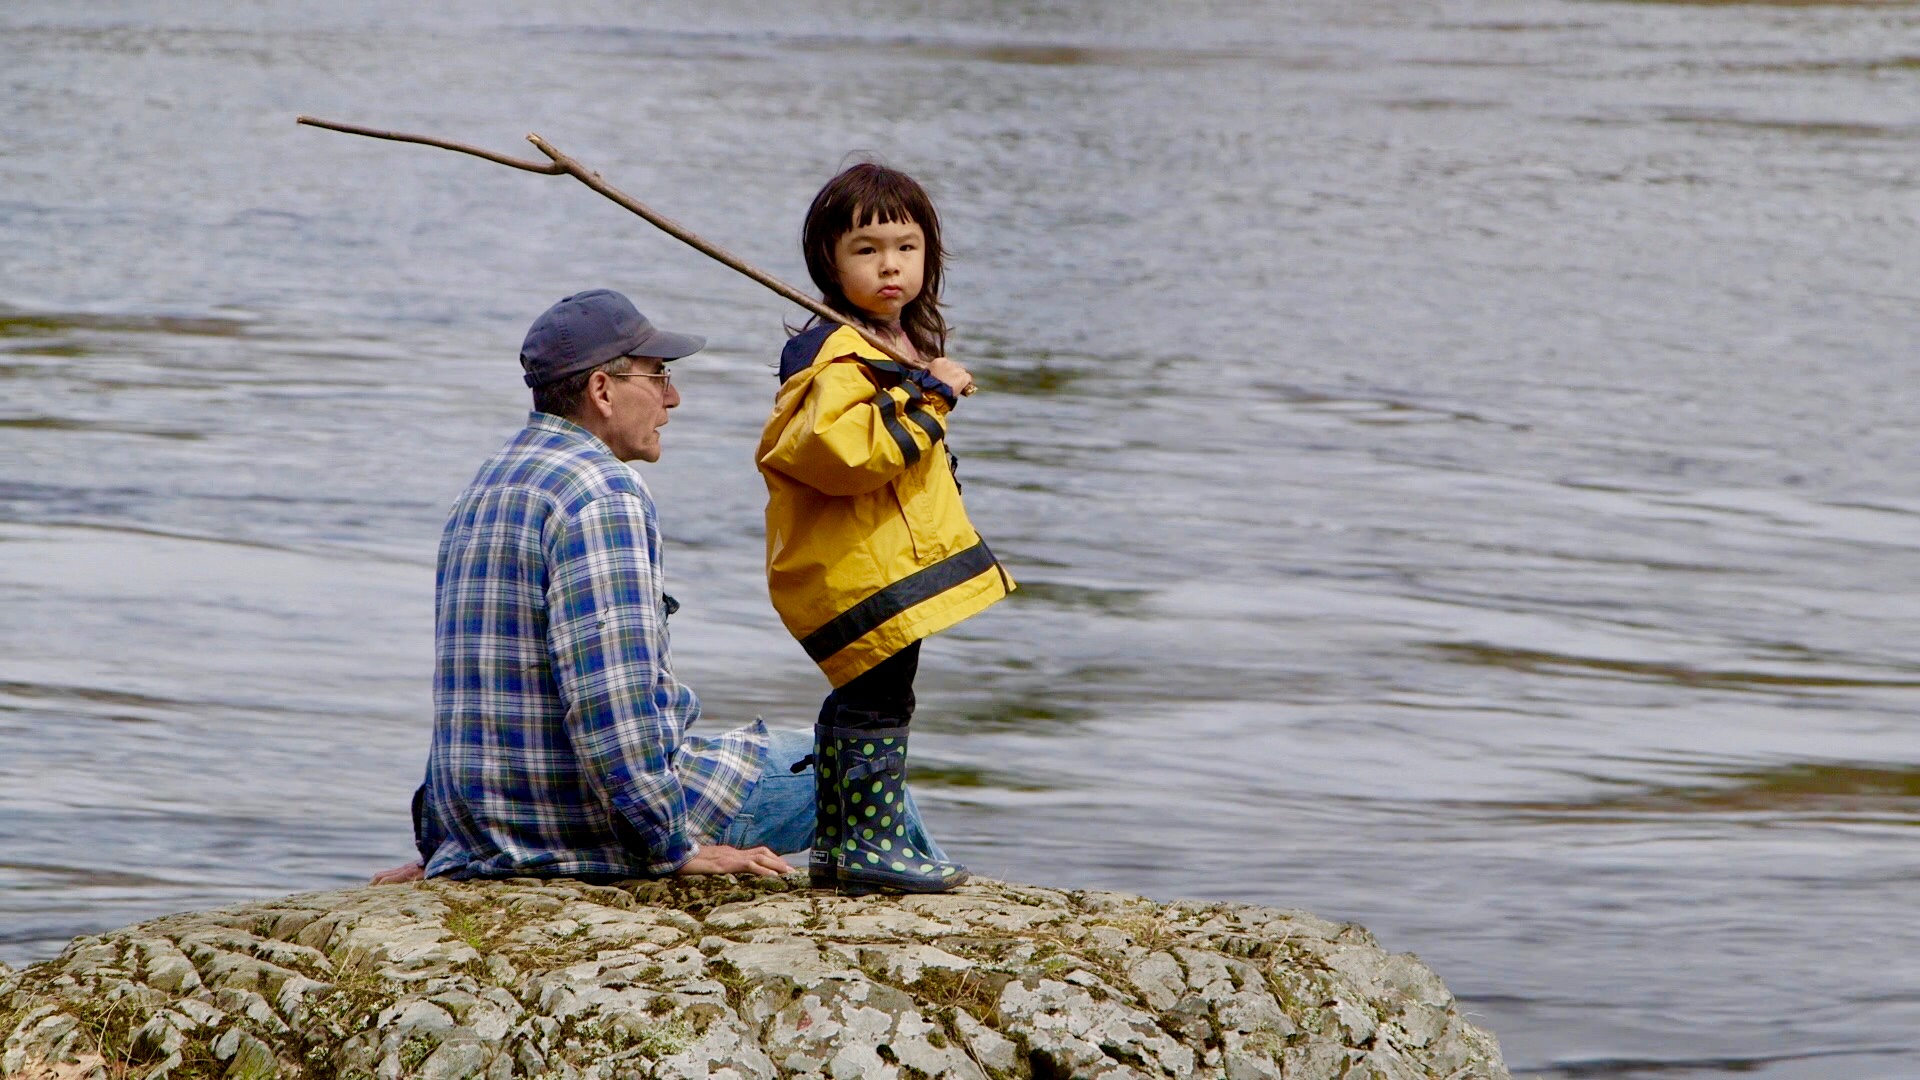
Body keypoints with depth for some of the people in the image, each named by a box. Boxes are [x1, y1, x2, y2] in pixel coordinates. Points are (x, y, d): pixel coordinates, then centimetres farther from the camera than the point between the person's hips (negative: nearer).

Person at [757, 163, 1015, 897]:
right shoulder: (835, 357, -18)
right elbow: (843, 449, -34)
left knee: (859, 698, 16)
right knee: (880, 698, -8)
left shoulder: (907, 345, 16)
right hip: (858, 571, -11)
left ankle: (834, 845, 25)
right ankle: (872, 843, -2)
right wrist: (927, 398, -28)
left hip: (888, 558, 11)